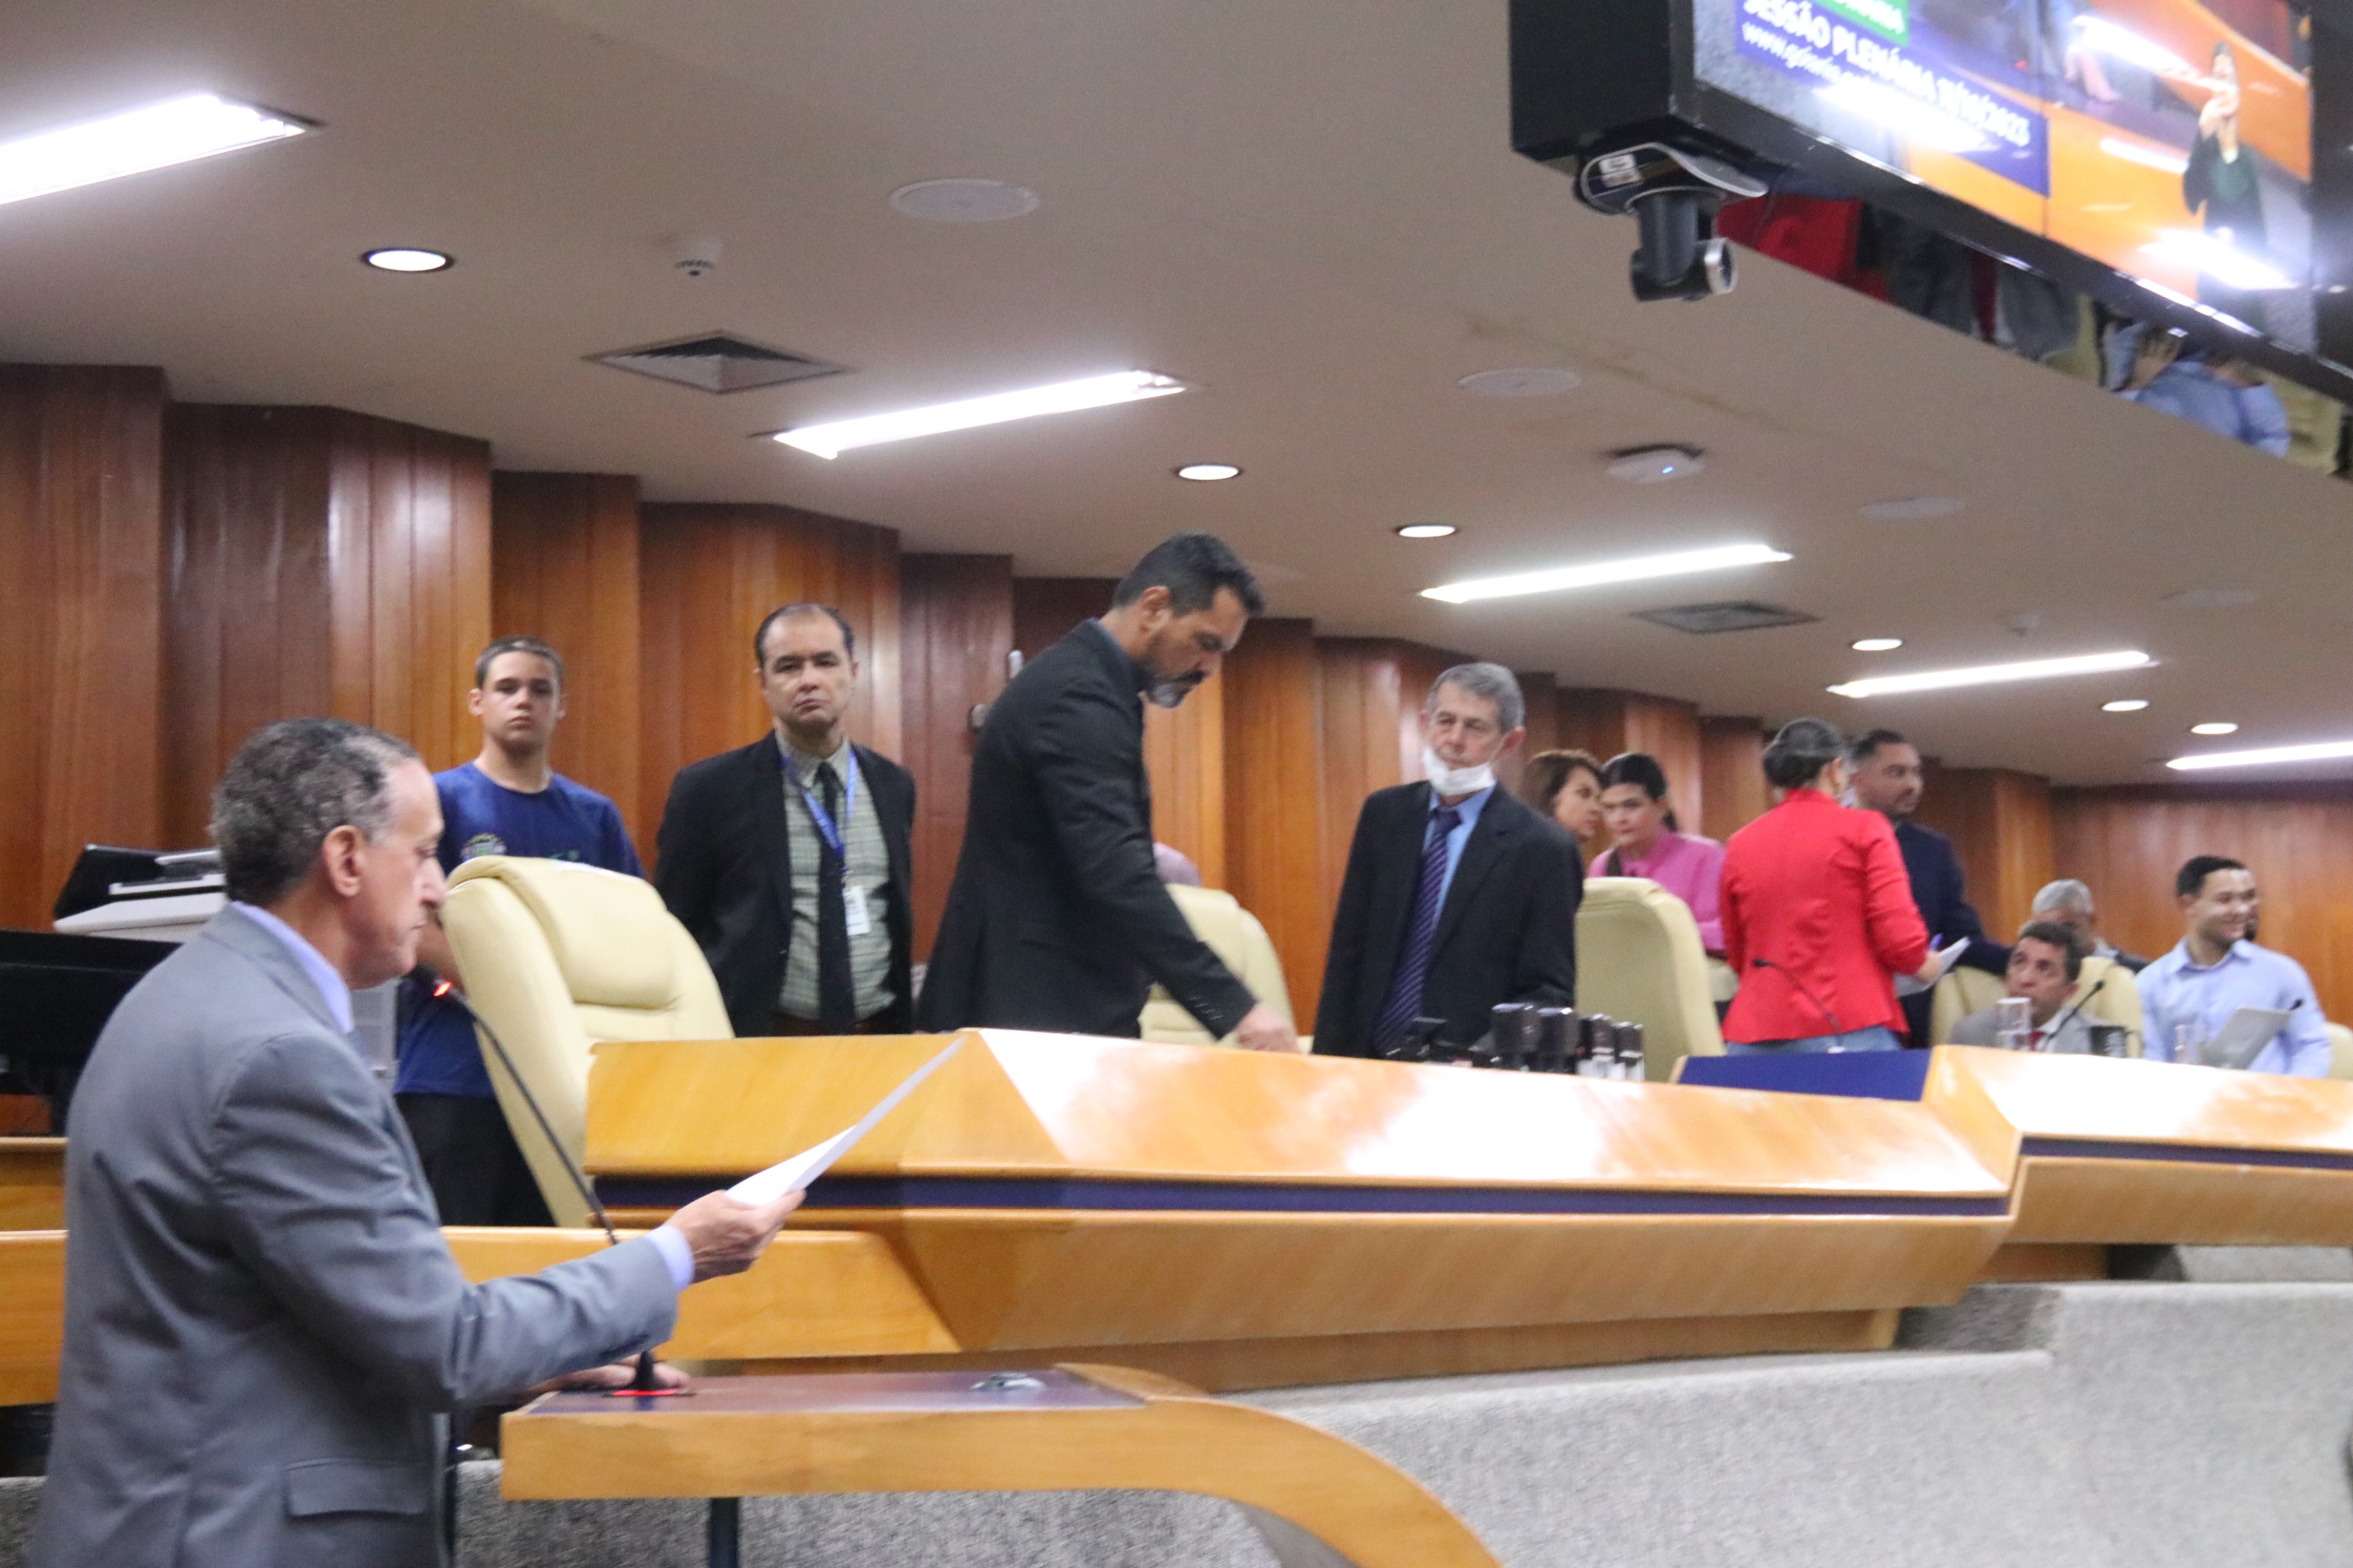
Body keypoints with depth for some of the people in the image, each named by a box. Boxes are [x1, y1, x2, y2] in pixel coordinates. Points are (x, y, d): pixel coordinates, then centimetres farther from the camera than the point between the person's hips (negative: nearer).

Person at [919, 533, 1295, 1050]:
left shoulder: (1079, 682, 15)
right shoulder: (1078, 695, -18)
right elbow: (1117, 875, -29)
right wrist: (1233, 1007, -34)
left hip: (1053, 999, 10)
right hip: (1042, 1009, -10)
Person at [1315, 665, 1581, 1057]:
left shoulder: (1542, 848, -5)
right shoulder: (1384, 814, 9)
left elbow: (1549, 993, -5)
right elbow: (1348, 949, 11)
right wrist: (1328, 1060, 2)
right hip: (1367, 1065, 4)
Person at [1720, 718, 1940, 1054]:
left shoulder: (1740, 844, 11)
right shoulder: (1864, 829, 1)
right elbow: (1901, 940, -7)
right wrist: (1925, 966, 14)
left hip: (1754, 1038, 4)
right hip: (1850, 1033, -4)